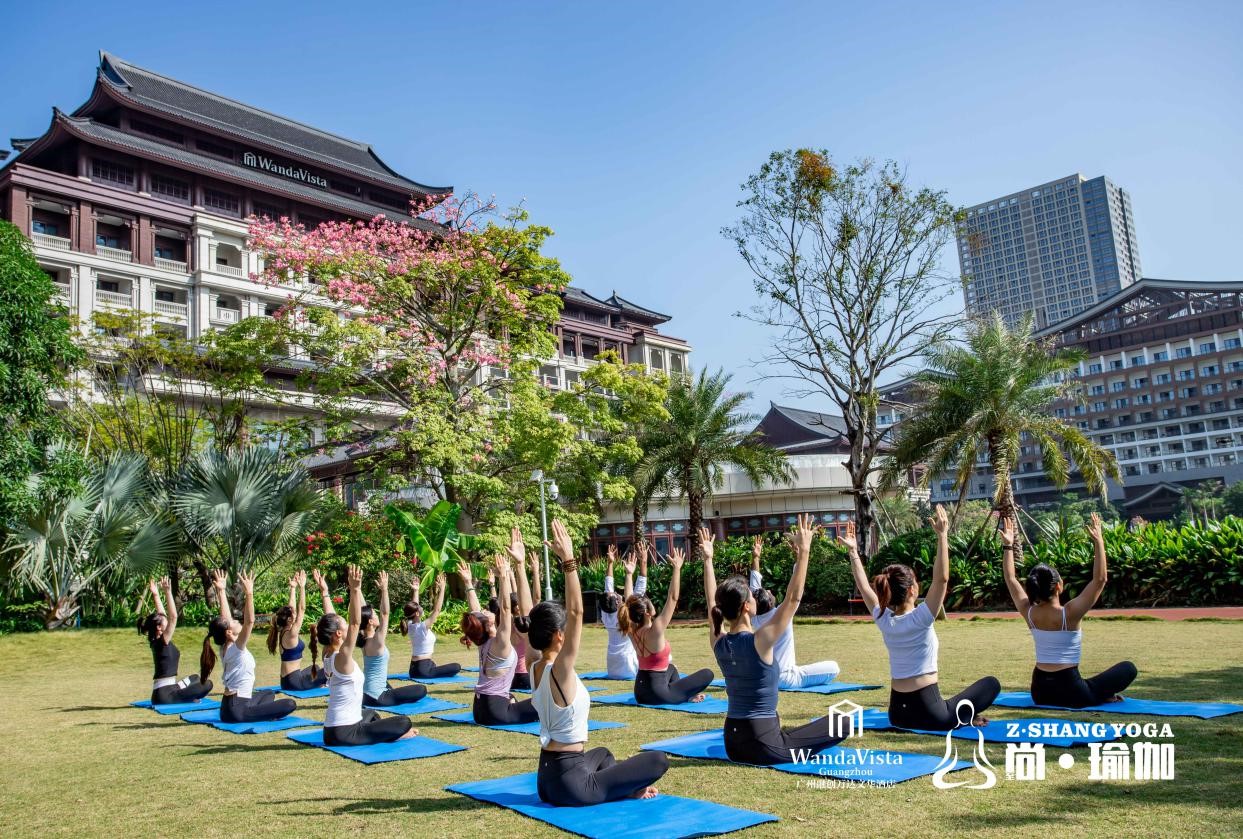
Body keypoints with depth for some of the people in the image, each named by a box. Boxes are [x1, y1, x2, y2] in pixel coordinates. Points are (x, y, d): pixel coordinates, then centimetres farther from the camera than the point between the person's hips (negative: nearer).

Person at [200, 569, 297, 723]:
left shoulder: (225, 647, 5)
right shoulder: (235, 649, -18)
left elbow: (225, 617, 10)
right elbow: (249, 621, -32)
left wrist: (221, 591, 14)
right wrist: (249, 593, -36)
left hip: (230, 706, 9)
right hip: (237, 710, -9)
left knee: (269, 693, 34)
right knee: (290, 704, -13)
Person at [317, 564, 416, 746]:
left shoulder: (328, 655, 3)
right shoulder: (342, 658, -20)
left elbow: (330, 620, 11)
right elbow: (355, 622, -30)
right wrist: (355, 590, -35)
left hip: (331, 730, 9)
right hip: (345, 733, -9)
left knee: (371, 714, 36)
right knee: (404, 722, -7)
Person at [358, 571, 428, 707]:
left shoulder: (364, 639, 1)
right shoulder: (376, 641, -21)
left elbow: (363, 610, 6)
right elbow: (385, 613, -27)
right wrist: (384, 590, -30)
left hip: (364, 694, 9)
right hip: (376, 697, -9)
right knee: (421, 690, -6)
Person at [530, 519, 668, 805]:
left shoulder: (535, 668, -1)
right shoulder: (559, 671, -22)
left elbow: (534, 619, 5)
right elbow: (576, 612, -29)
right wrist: (568, 561, -31)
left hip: (546, 779, 8)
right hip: (571, 783, -8)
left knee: (602, 754, 37)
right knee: (659, 760, -4)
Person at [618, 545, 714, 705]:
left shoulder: (632, 631, -4)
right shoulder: (654, 631, -23)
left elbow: (630, 603, 10)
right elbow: (673, 598, -24)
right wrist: (677, 568, -23)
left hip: (640, 693, 8)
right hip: (658, 694, -8)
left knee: (671, 668, 38)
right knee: (707, 674, 2)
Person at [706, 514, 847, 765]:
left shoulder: (719, 642, -3)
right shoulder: (759, 642, -20)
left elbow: (712, 601, 12)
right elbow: (793, 599, -19)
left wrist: (707, 558, 14)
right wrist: (803, 552, -19)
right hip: (763, 746, -7)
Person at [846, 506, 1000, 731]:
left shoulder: (884, 621, -2)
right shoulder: (920, 619, -17)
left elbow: (864, 586, 9)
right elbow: (941, 579, -20)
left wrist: (853, 552, 9)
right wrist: (942, 536, -22)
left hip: (897, 713, 5)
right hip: (929, 714, -5)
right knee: (991, 684, 11)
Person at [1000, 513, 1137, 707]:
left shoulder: (1029, 613, -4)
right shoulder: (1069, 613, -18)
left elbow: (1010, 578, 9)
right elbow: (1100, 579, -16)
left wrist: (1008, 546, 11)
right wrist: (1099, 542, -16)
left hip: (1040, 692, 5)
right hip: (1070, 693, -5)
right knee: (1128, 669, 11)